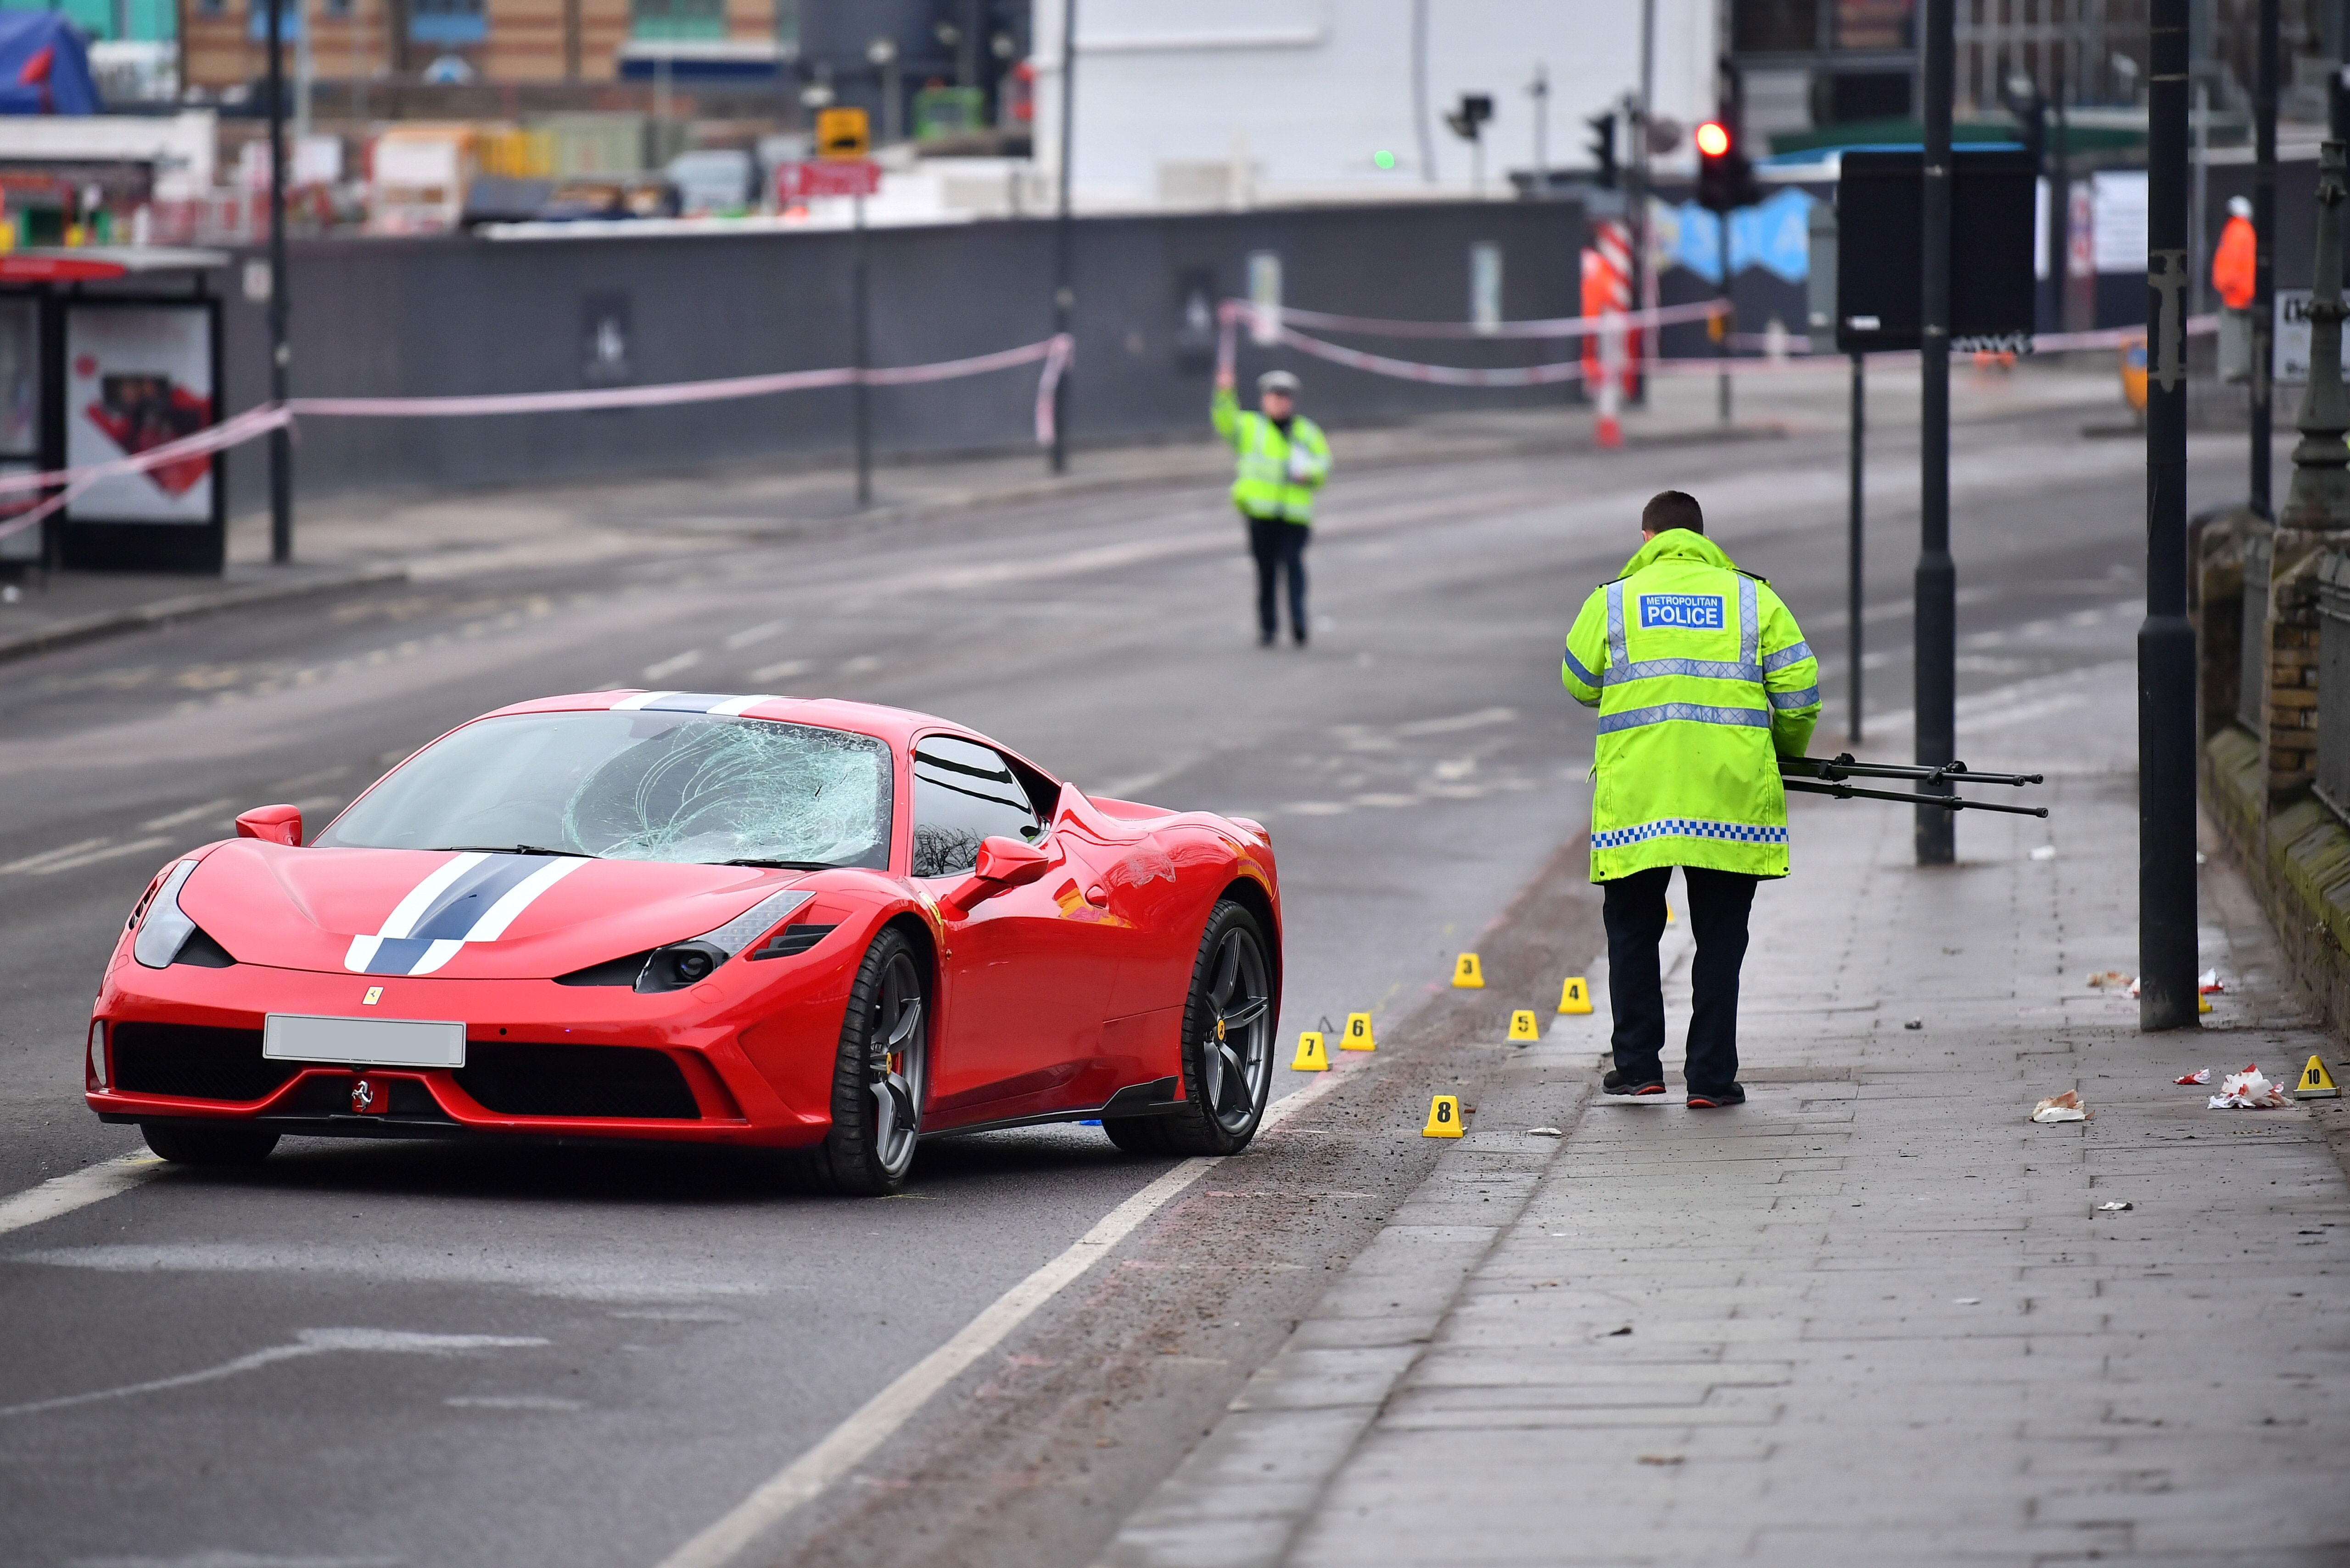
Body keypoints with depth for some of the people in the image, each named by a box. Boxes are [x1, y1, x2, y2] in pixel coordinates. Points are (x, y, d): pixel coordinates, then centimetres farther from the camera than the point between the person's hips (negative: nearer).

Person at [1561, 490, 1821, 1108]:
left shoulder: (1612, 601, 6)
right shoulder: (1752, 599, 7)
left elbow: (1579, 686, 15)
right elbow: (1799, 692, 4)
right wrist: (1787, 752, 23)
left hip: (1636, 796, 0)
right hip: (1730, 797, 0)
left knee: (1633, 933, 14)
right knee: (1720, 938, 7)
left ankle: (1639, 1067, 12)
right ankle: (1711, 1076, 5)